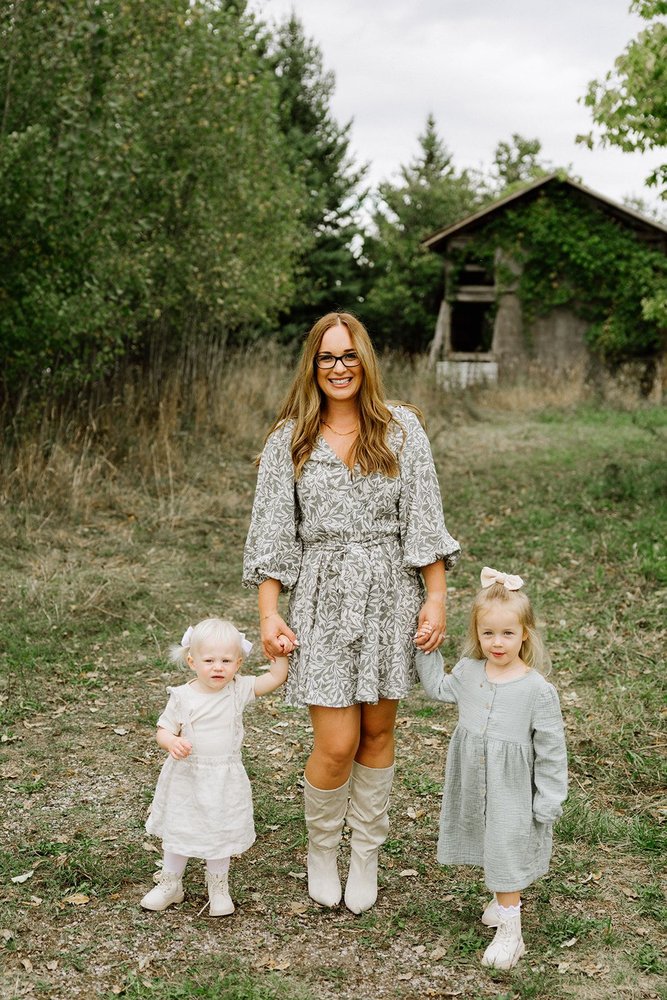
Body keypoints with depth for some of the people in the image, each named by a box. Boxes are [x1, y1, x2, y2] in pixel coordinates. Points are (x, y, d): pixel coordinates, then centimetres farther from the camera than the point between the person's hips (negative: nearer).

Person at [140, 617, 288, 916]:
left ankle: (218, 887, 35)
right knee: (177, 833, 15)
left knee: (221, 833, 12)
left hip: (224, 781, 1)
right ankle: (170, 884, 37)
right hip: (185, 779, 0)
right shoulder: (182, 697, -12)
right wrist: (173, 742, -28)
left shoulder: (238, 690, -7)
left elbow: (275, 678, -5)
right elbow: (163, 731, -8)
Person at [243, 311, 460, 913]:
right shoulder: (290, 440, 1)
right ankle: (321, 848, 24)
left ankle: (366, 853, 29)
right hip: (323, 600, -1)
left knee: (378, 730, 11)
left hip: (390, 597, 1)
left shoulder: (401, 429, 1)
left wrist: (436, 598, -4)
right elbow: (272, 533, 1)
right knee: (337, 745, -4)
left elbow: (424, 520, 1)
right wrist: (269, 614, -4)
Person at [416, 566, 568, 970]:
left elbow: (551, 752, -13)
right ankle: (505, 899, 44)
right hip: (473, 787, 5)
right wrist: (425, 648, 12)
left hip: (513, 793, -5)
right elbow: (439, 688, 19)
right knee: (491, 847, 21)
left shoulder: (538, 690, -20)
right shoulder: (468, 672, -5)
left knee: (507, 851, 1)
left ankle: (510, 933, 14)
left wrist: (548, 804, -11)